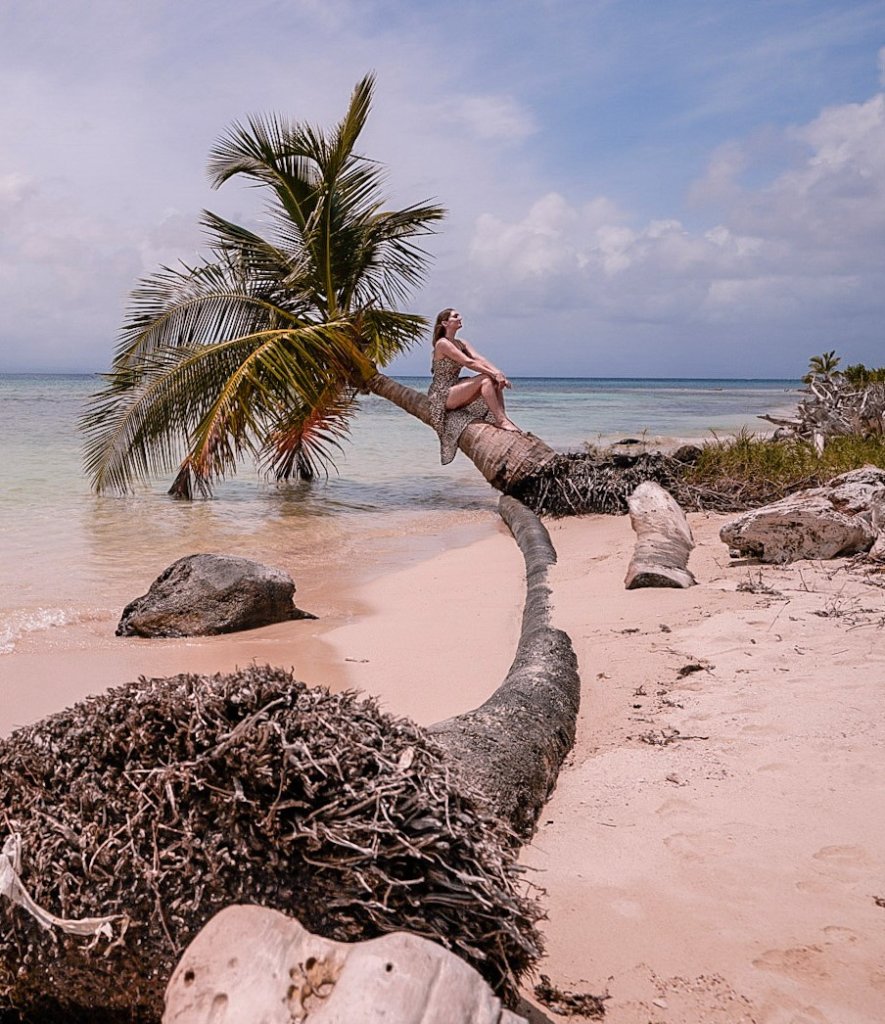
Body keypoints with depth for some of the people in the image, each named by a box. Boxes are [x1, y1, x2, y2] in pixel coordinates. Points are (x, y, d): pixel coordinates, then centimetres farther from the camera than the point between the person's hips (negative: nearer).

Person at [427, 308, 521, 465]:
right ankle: (501, 420, -25)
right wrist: (493, 373, -23)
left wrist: (498, 373, -18)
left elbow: (479, 358, -2)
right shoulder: (442, 344, -13)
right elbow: (468, 363, -21)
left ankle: (503, 419, -13)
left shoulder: (461, 343, 14)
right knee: (485, 379, -24)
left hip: (454, 391, 9)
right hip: (441, 396, -9)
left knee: (496, 382, -5)